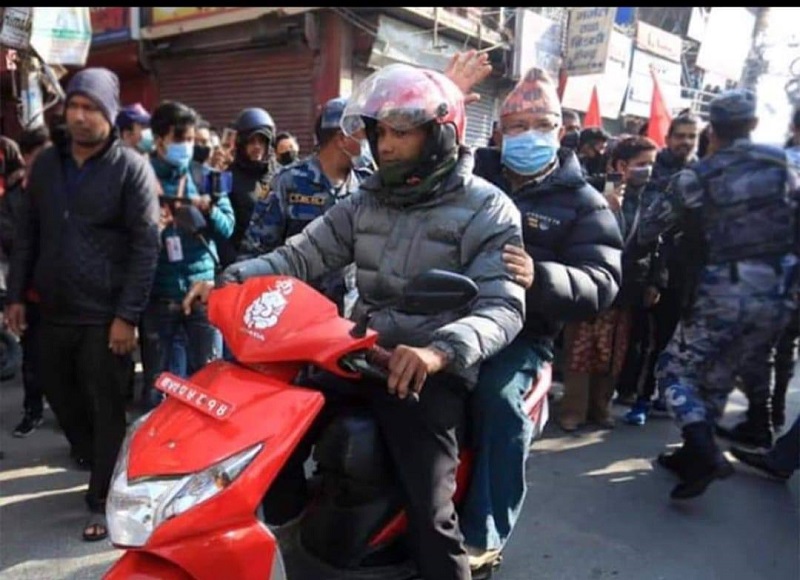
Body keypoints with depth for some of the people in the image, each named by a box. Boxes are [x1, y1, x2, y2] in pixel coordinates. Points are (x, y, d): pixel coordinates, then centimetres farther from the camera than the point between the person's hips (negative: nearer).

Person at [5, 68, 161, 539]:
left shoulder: (131, 168, -8)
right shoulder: (46, 164, 10)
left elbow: (146, 245, -12)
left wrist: (128, 315, -17)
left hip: (105, 316, -6)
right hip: (54, 310, 6)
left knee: (107, 409, 2)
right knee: (60, 393, 18)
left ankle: (105, 500, 17)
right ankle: (97, 460, 41)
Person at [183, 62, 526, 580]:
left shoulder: (488, 209, -7)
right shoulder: (367, 200, 13)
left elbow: (503, 307, -19)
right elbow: (303, 253, 5)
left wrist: (439, 350, -39)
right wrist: (232, 278, -12)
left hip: (430, 373, -5)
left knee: (427, 512, -15)